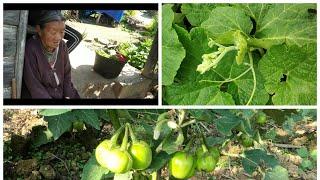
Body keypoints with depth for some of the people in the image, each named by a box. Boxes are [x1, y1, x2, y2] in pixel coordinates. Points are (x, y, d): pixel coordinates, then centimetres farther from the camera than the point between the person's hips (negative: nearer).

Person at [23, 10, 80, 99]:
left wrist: (67, 96, -6)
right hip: (38, 96, -5)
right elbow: (34, 87, -17)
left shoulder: (62, 46, -2)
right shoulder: (30, 50, -18)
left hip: (61, 95, 5)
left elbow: (66, 74, 5)